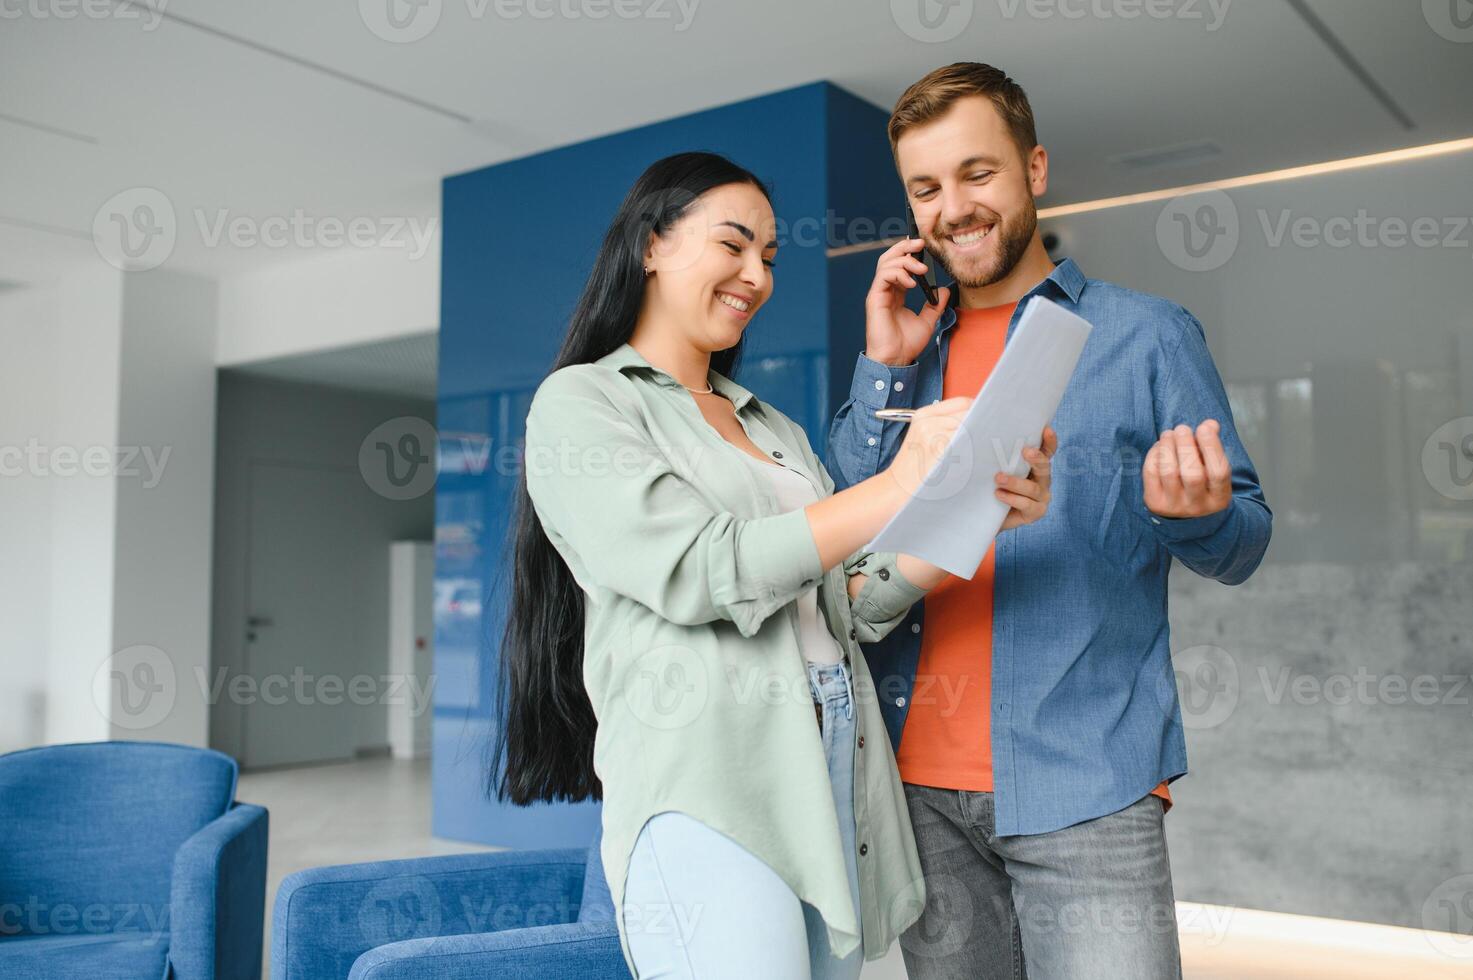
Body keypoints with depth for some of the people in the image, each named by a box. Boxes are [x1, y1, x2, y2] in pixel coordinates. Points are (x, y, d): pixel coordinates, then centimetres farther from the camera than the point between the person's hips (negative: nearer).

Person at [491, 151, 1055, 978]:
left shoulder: (774, 429, 21)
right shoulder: (581, 403, 1)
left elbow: (854, 604, 13)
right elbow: (702, 571, -13)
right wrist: (897, 490, -17)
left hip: (839, 779, 7)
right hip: (710, 791, -6)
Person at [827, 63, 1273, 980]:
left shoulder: (1147, 334, 4)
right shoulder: (906, 350, 13)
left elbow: (1244, 544, 3)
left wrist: (1193, 512, -21)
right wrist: (885, 370, -2)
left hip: (1084, 786, -3)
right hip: (922, 783, 3)